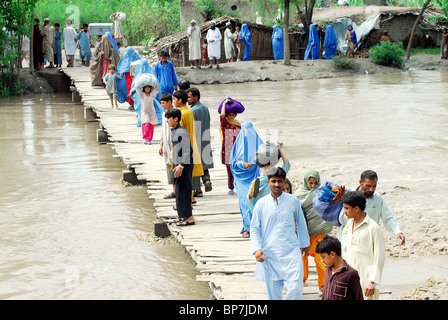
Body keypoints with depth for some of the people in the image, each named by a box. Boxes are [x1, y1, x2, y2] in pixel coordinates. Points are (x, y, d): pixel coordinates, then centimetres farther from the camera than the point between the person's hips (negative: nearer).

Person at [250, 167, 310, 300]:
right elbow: (254, 228, 8)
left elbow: (301, 223, 18)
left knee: (295, 288, -11)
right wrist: (256, 249, -4)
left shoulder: (293, 201, 4)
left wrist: (305, 243, 25)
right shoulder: (261, 204, 2)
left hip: (291, 250, 0)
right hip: (269, 253, 0)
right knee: (273, 290, 6)